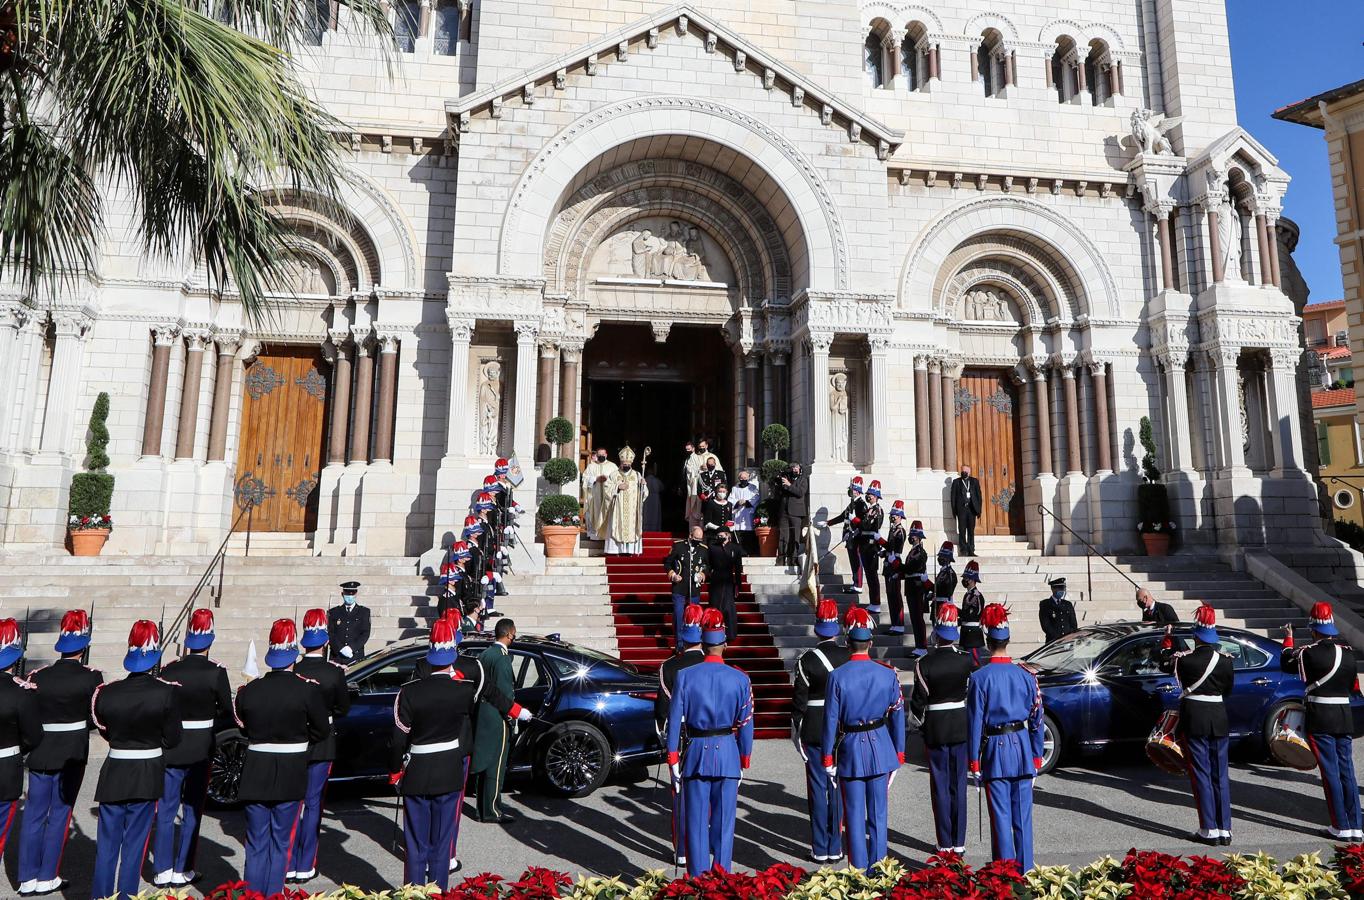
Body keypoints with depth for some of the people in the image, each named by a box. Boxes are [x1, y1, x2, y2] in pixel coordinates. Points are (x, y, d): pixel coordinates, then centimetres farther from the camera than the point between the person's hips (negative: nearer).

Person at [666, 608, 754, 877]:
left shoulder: (685, 676, -6)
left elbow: (675, 719, -5)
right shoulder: (740, 679, -5)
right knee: (724, 819, 10)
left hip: (696, 754, 0)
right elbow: (746, 724, -1)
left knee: (696, 820, 8)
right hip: (728, 754, 0)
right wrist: (744, 762, 9)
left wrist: (673, 760, 2)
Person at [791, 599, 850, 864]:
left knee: (818, 789, 6)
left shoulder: (806, 660, -11)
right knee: (839, 788, 10)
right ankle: (836, 848, 17)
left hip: (814, 733, -2)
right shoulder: (850, 657, -5)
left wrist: (796, 730, 2)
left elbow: (800, 700, -8)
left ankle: (820, 849, 13)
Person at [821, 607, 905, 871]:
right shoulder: (888, 674, -5)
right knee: (878, 815, 12)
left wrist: (828, 758, 0)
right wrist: (899, 753, 11)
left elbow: (831, 720, -9)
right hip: (880, 748, 2)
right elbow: (897, 716, 1)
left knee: (854, 816, 8)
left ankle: (858, 870, 15)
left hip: (850, 749, -2)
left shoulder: (837, 676, -12)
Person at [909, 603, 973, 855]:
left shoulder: (924, 663, -14)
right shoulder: (967, 660, -8)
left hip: (935, 729, -2)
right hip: (961, 726, 2)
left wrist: (916, 723, 8)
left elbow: (919, 700, -9)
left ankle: (945, 843, 13)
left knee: (940, 786, 7)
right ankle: (959, 842, 16)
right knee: (959, 784, 11)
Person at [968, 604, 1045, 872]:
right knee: (1023, 814, 12)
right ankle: (1025, 869, 20)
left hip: (995, 750, -3)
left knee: (1001, 815, 5)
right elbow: (1037, 718, 5)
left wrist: (974, 759, -1)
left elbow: (975, 721, -8)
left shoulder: (980, 677, -11)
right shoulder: (1026, 675, -1)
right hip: (1022, 747, 3)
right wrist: (1037, 754, 14)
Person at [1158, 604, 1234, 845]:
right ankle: (1225, 829, 15)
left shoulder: (1185, 659, -13)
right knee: (1220, 775, 11)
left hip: (1193, 719, -4)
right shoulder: (1226, 660, -3)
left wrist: (1168, 637, 21)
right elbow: (1228, 689, 11)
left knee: (1201, 774, 3)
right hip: (1218, 719, 4)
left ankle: (1209, 830, 5)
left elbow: (1165, 662, 8)